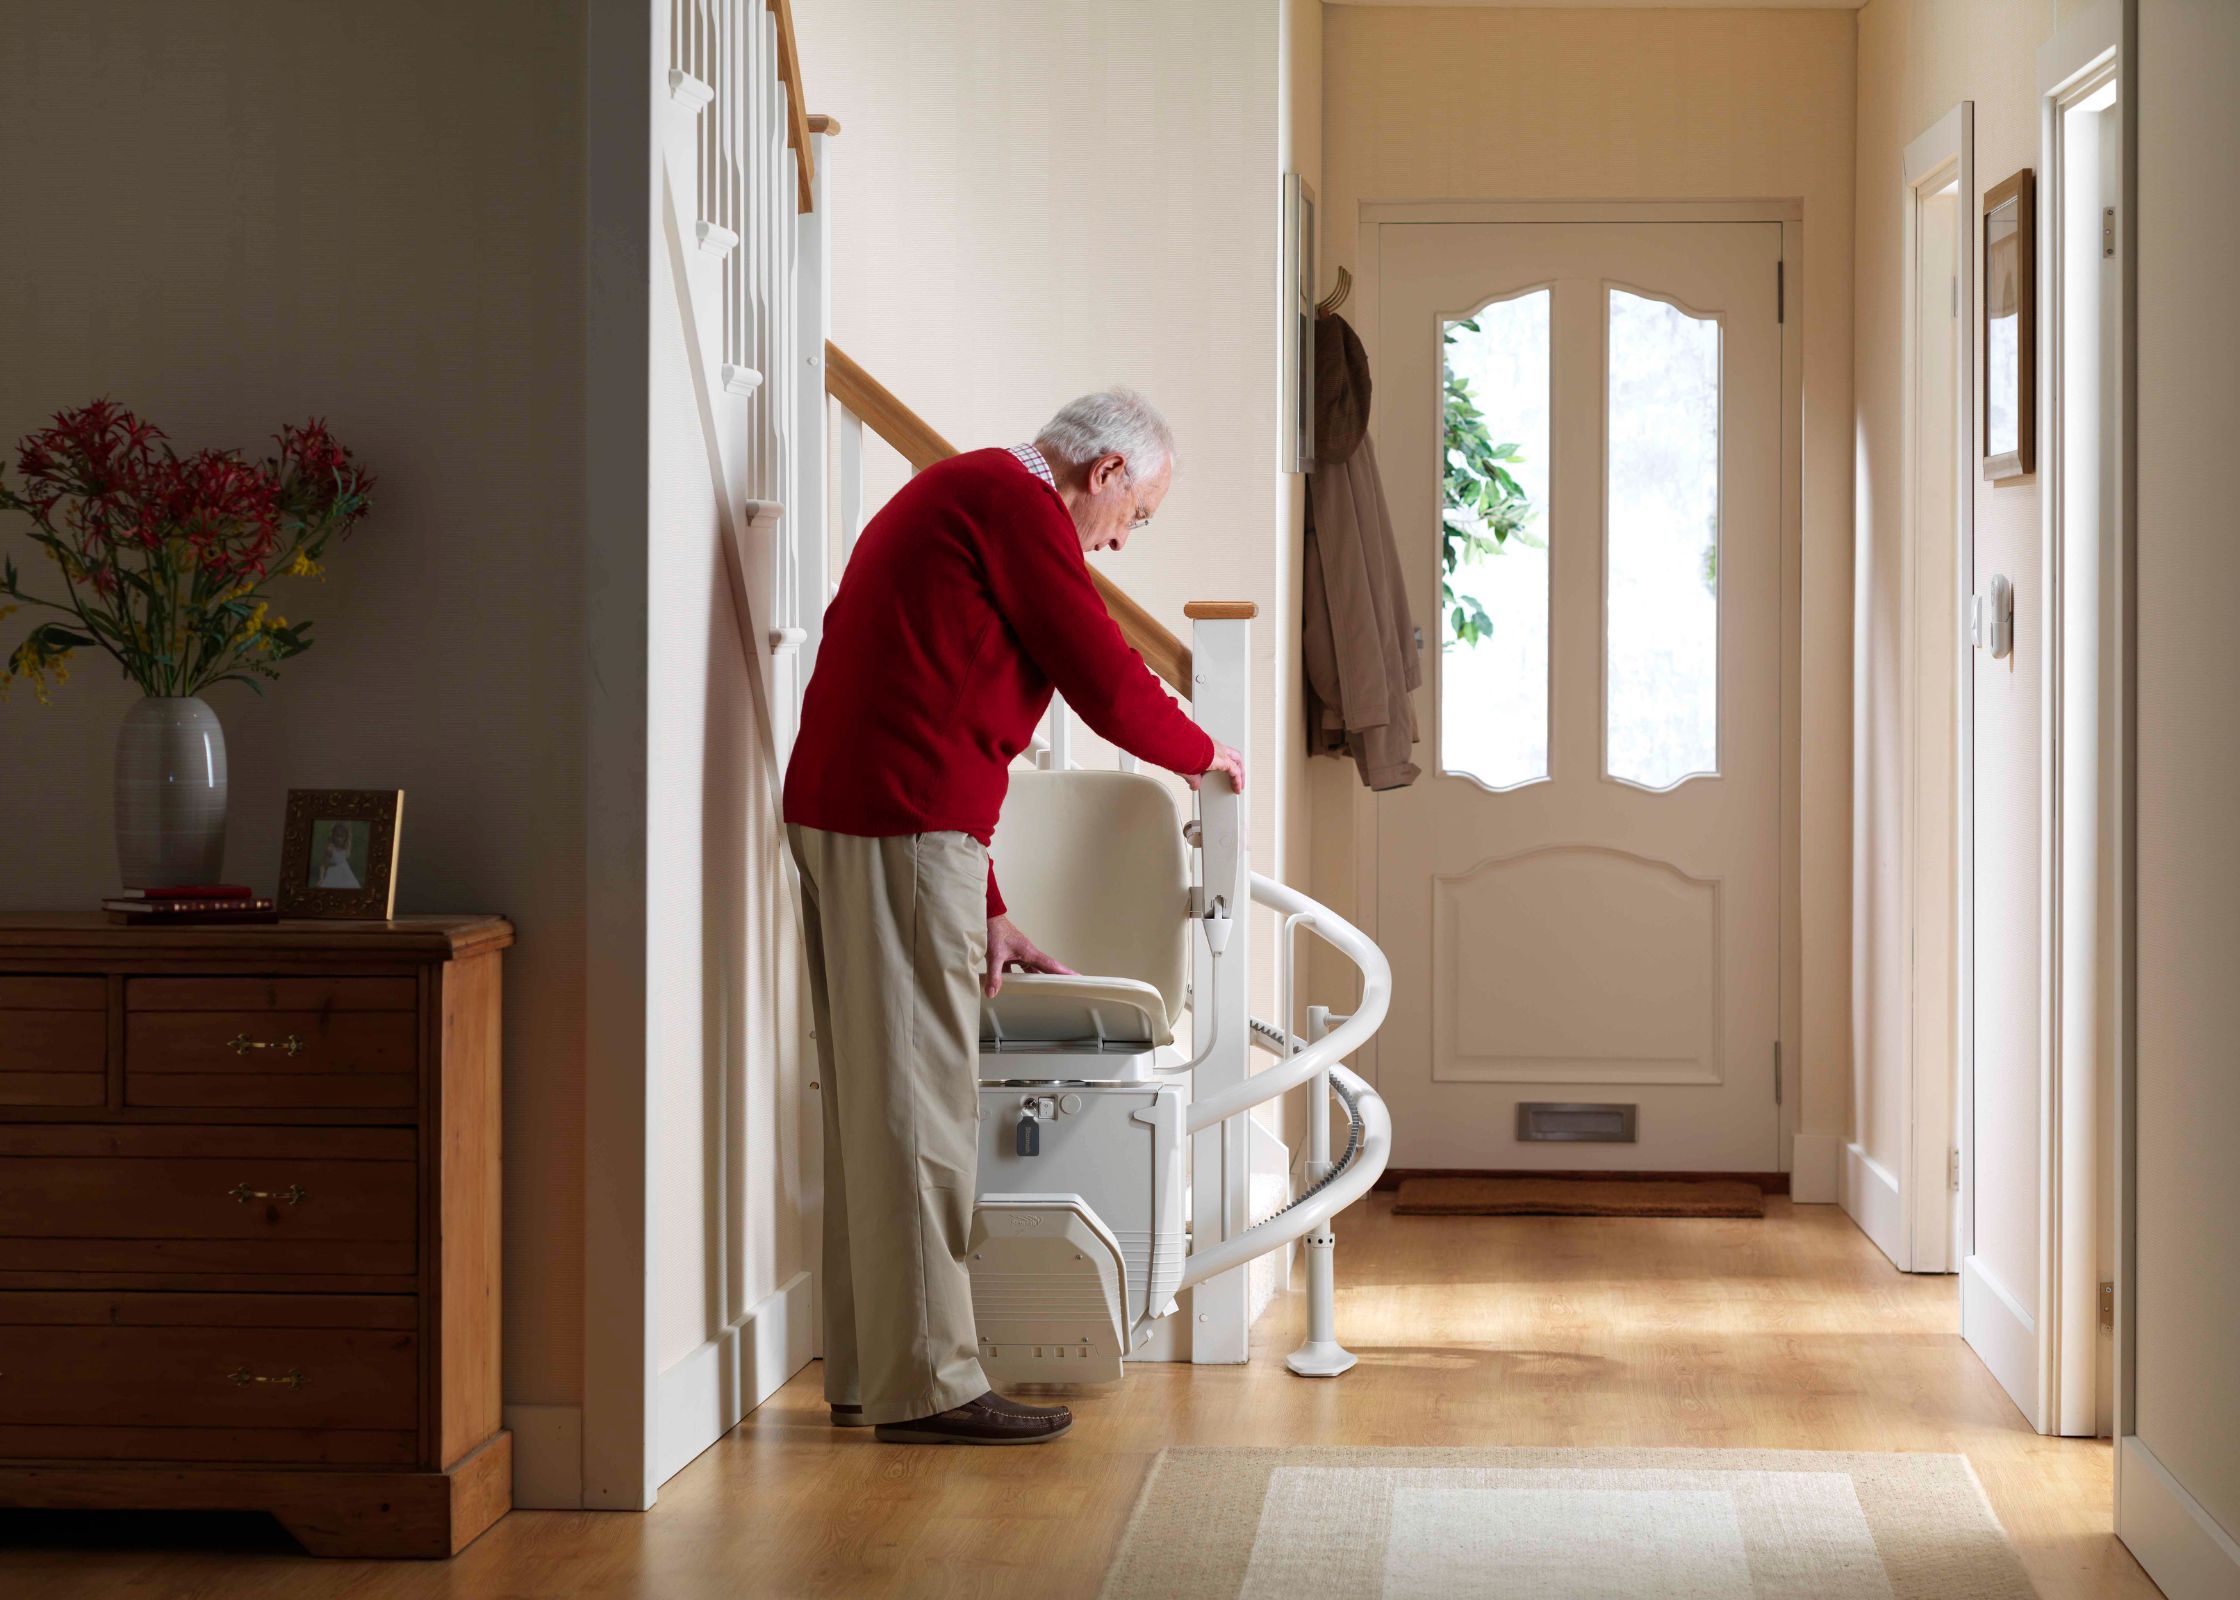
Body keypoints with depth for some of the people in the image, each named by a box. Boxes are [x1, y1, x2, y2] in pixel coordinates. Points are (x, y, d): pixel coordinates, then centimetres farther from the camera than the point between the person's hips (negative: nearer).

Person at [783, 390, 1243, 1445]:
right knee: (919, 1106, -7)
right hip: (901, 828, -10)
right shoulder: (1016, 503, -6)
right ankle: (926, 1383, -3)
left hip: (834, 811, 10)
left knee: (870, 1100, 13)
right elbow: (1106, 683, -9)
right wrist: (1205, 753, 12)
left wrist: (984, 913, 28)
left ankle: (867, 1372, 18)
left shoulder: (954, 498, 25)